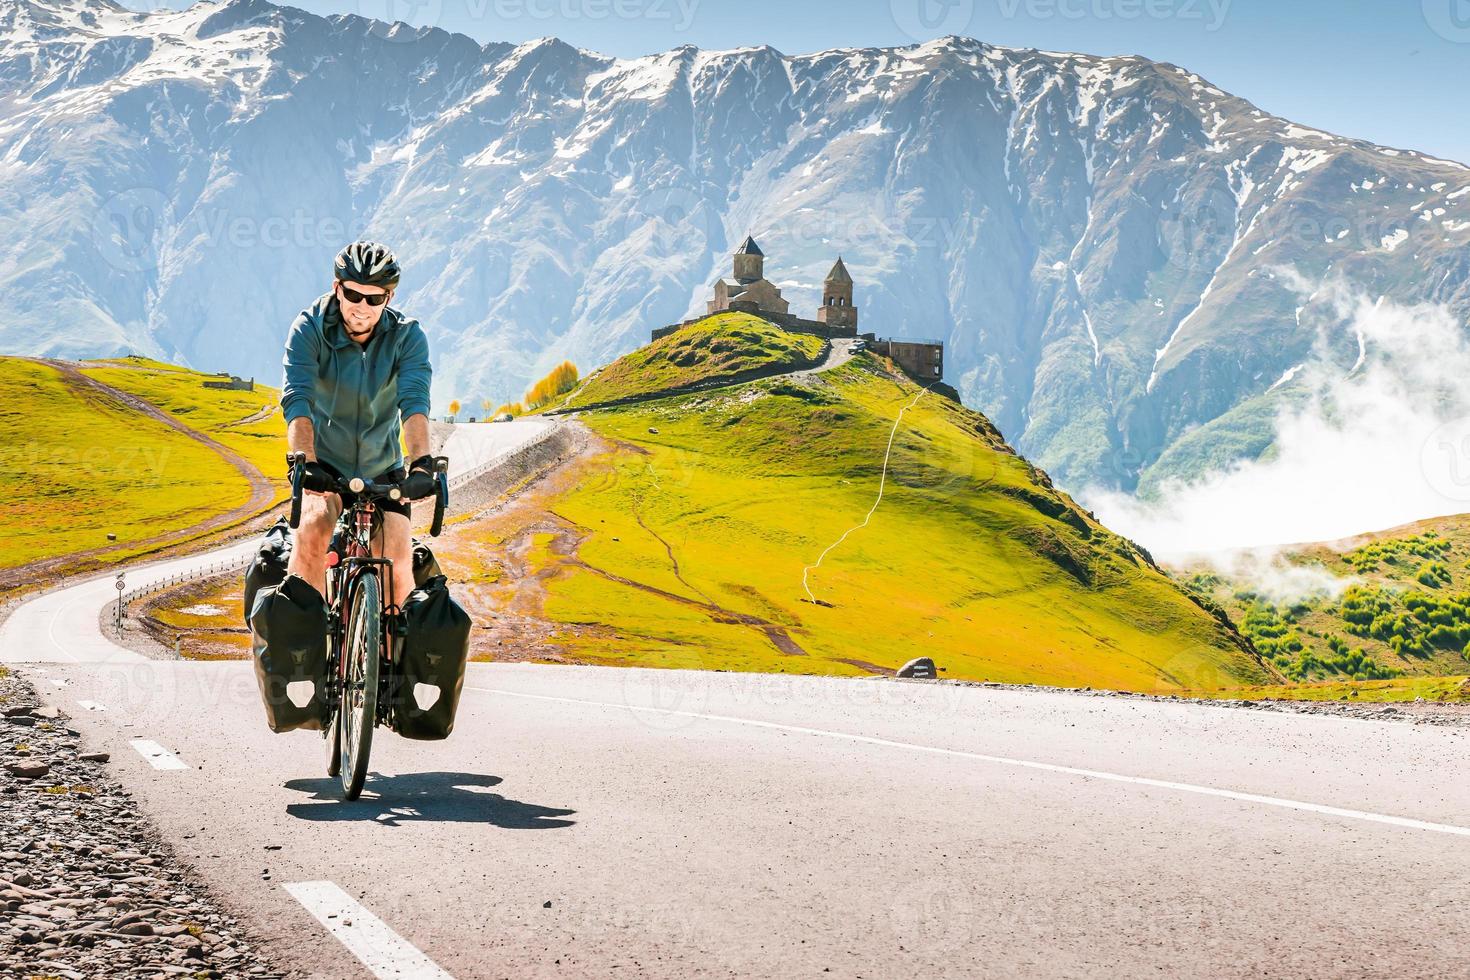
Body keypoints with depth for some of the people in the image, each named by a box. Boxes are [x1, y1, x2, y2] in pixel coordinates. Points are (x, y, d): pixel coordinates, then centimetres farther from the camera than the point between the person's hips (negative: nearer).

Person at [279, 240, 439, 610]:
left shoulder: (407, 337, -14)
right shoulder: (309, 329, -17)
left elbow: (414, 403, -28)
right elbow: (298, 400, -29)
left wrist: (421, 464, -45)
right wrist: (305, 463, -46)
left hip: (382, 468, 1)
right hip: (326, 464, -1)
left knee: (398, 562, -11)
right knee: (314, 529, -30)